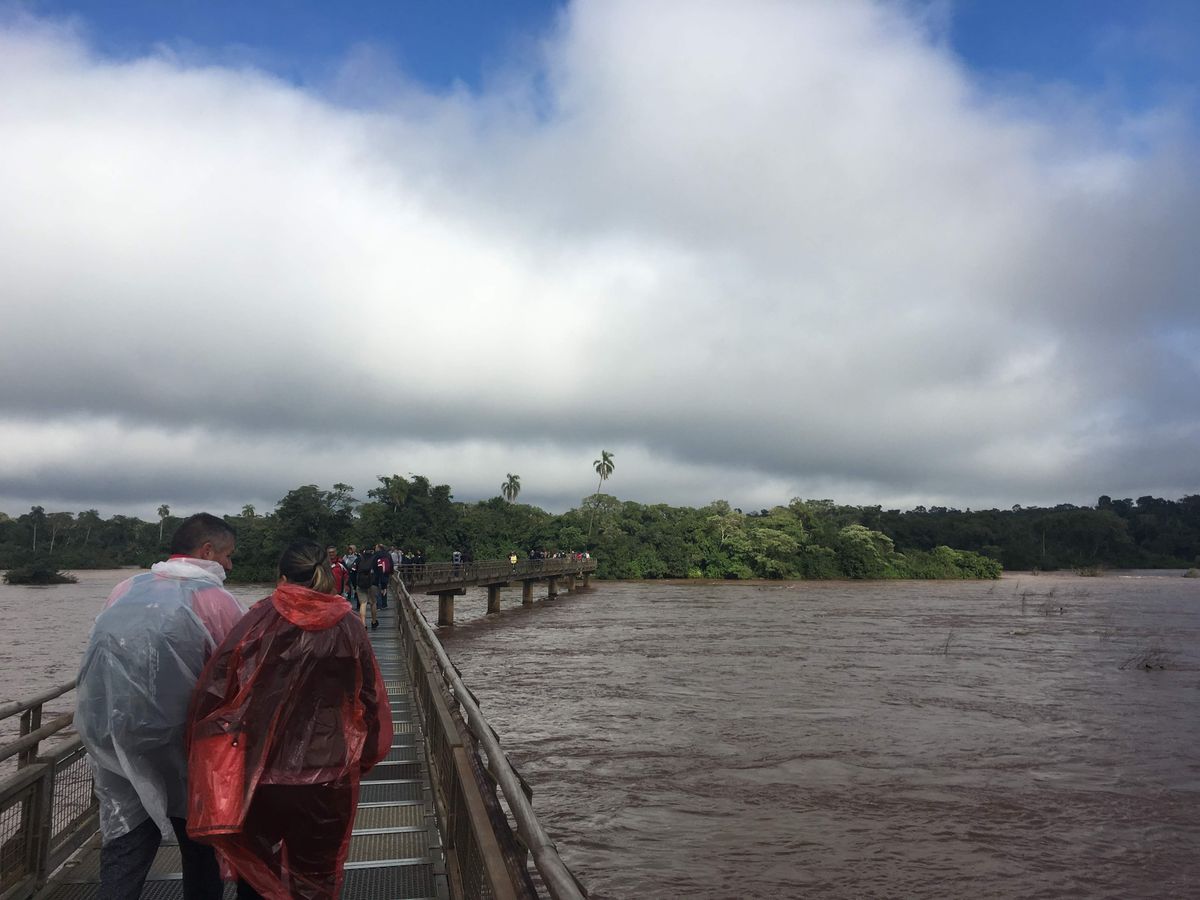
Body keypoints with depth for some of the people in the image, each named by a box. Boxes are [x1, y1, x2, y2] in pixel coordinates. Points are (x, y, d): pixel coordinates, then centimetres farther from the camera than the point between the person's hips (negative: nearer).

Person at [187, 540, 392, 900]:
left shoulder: (256, 623, -7)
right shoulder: (348, 628, -4)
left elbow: (212, 695, -7)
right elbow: (371, 703, 0)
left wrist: (212, 765, 6)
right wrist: (358, 762, 15)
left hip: (256, 777, 0)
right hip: (327, 780, 0)